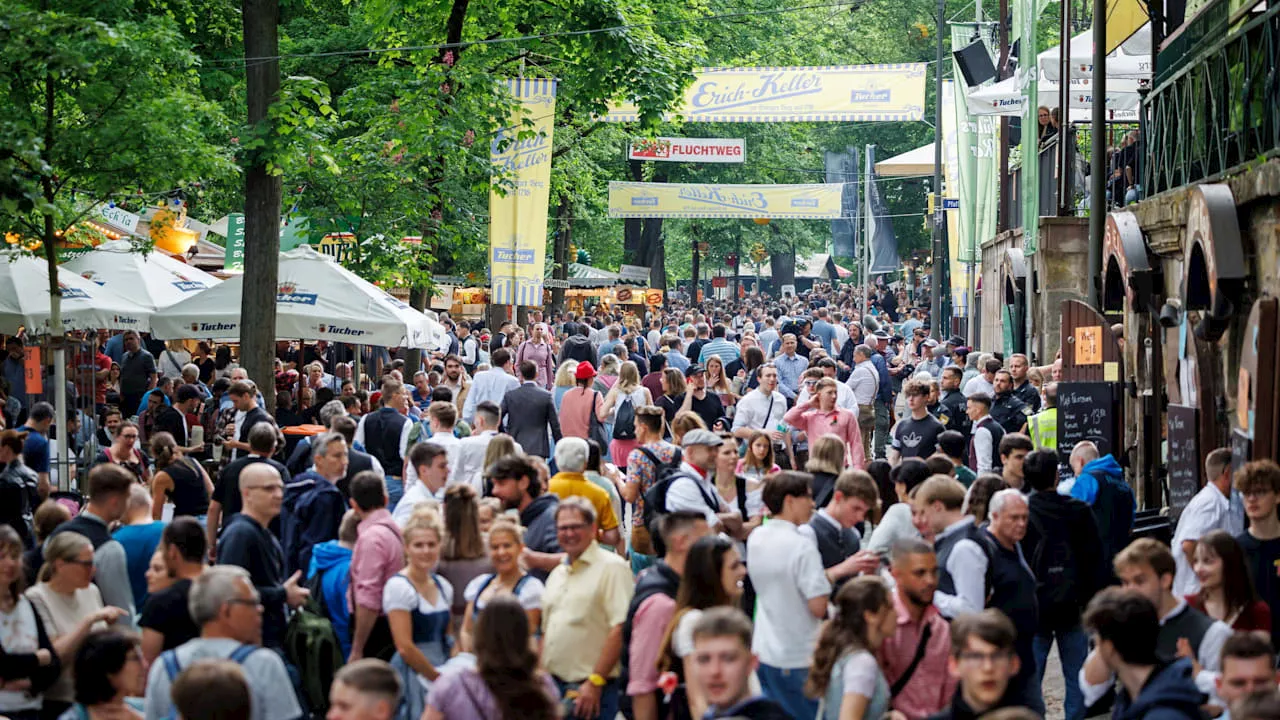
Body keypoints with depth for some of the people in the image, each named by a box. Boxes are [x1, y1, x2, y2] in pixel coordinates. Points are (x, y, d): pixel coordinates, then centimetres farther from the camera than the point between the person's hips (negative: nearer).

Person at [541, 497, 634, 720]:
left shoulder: (611, 567, -7)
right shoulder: (556, 574, 19)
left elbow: (620, 630, -15)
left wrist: (595, 682, -18)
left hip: (591, 691, -7)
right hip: (553, 685, 7)